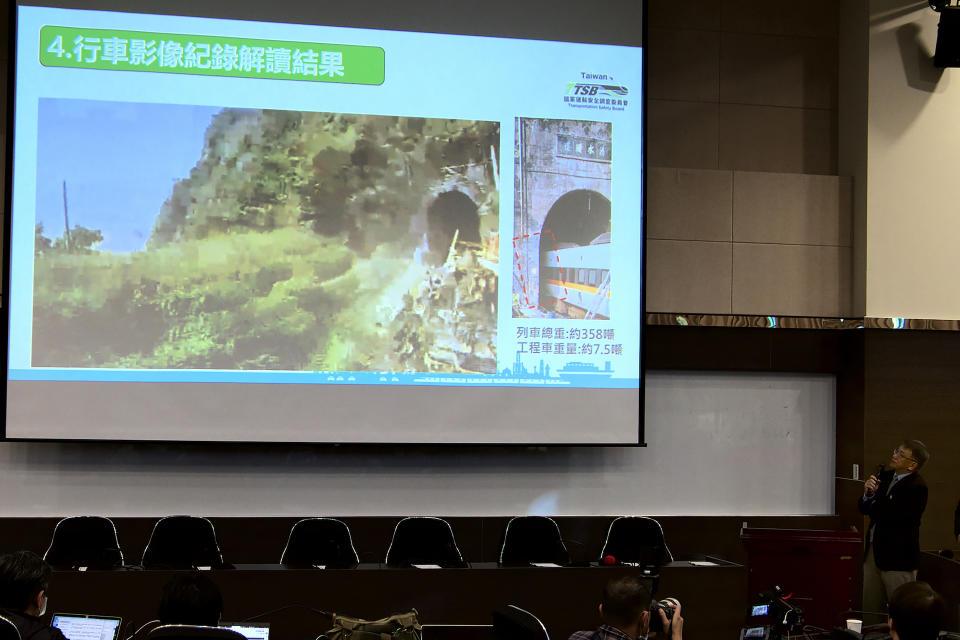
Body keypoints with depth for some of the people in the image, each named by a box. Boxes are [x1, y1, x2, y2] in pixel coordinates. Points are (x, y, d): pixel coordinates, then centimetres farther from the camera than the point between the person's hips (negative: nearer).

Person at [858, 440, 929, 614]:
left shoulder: (917, 487, -18)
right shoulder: (885, 476, 8)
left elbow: (889, 516, -23)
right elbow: (863, 508, 11)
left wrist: (873, 496, -5)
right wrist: (867, 493, -11)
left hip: (897, 556, -8)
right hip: (873, 552, 8)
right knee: (870, 610, 14)